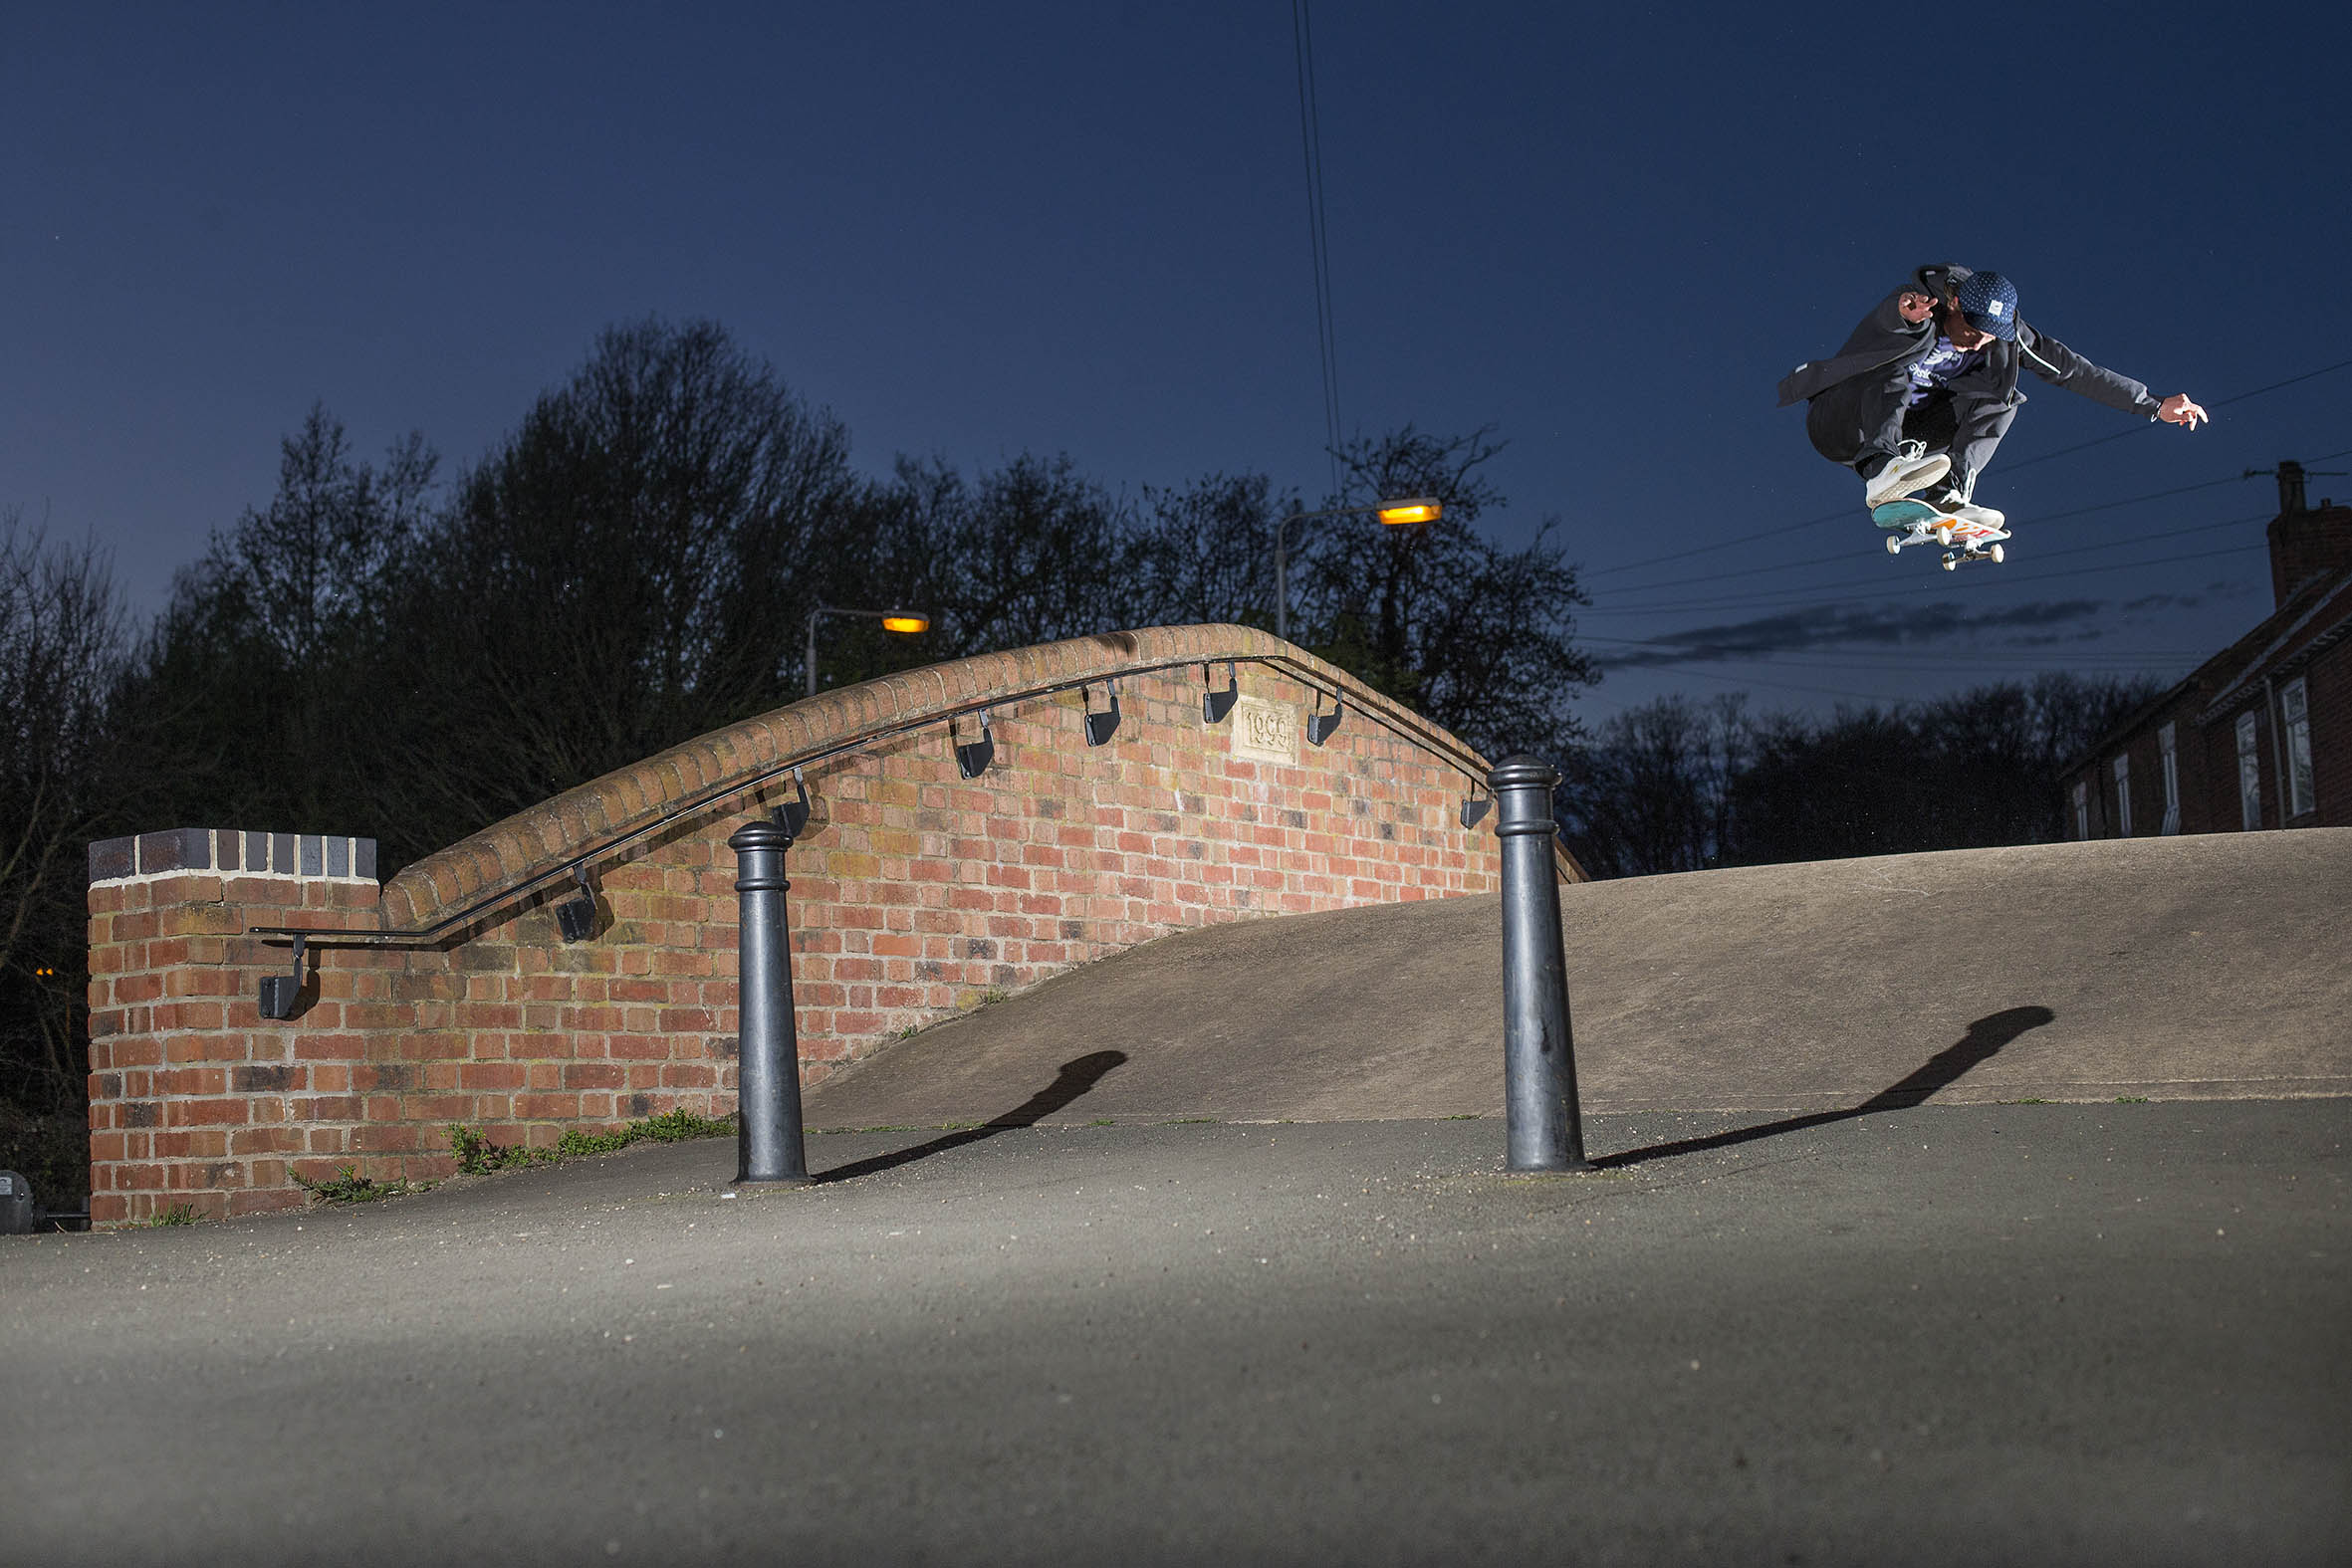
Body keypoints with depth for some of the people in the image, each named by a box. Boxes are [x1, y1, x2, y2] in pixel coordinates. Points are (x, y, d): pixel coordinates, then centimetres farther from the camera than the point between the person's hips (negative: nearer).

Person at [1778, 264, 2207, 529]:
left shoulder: (2006, 336, -5)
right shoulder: (1919, 308, -21)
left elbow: (2075, 370, -1)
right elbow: (1891, 315, -46)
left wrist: (2155, 407, -2)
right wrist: (1905, 310, -72)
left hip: (1905, 431, 6)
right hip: (1838, 423, -6)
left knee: (2000, 398, -10)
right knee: (1901, 353, -32)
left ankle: (1947, 494, -26)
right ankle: (1882, 469, -52)